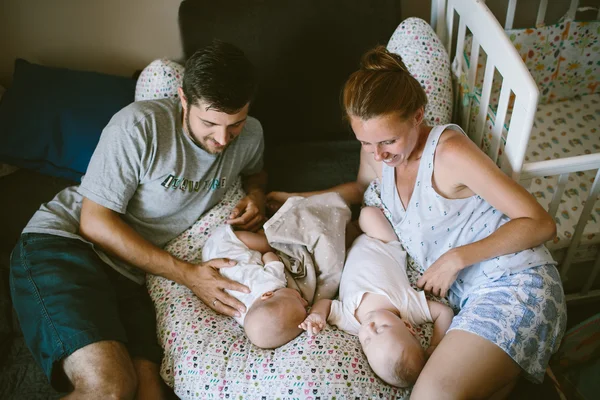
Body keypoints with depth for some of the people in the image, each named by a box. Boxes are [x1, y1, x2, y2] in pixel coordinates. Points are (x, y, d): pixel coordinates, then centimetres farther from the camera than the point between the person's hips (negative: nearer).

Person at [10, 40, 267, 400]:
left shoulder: (250, 135, 3)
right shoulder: (139, 126, -16)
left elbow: (254, 170, 28)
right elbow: (95, 222, -13)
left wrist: (257, 195, 2)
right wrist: (187, 274, -17)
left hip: (127, 273, 5)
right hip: (62, 242, -5)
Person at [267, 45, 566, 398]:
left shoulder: (449, 151, -17)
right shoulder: (377, 151, 3)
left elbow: (541, 224, -13)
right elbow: (361, 188, 29)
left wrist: (457, 257, -19)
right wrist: (298, 199, 18)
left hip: (516, 284, -6)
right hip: (464, 291, 6)